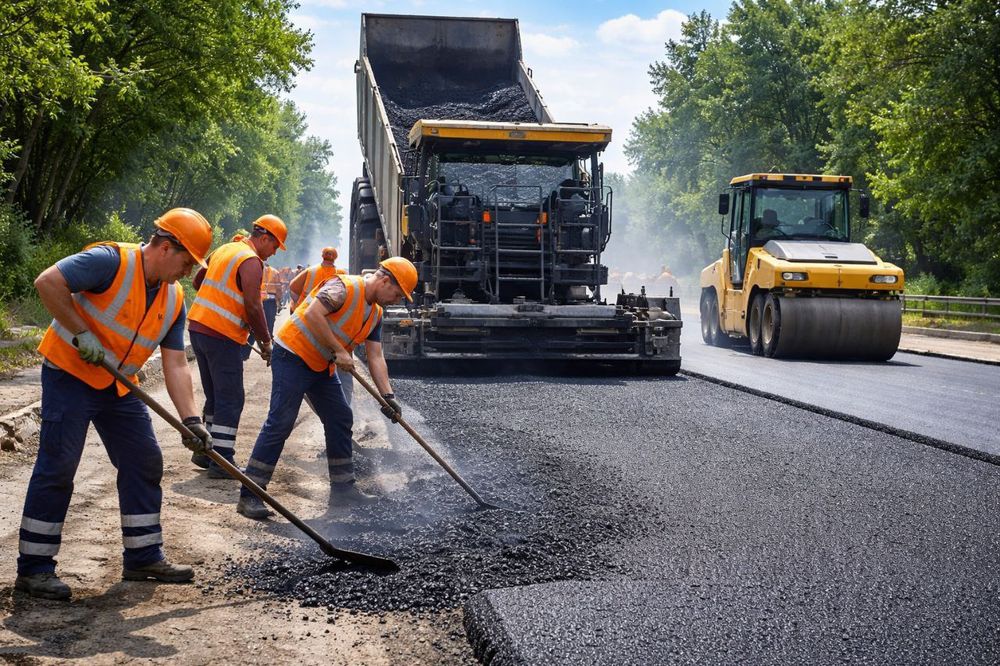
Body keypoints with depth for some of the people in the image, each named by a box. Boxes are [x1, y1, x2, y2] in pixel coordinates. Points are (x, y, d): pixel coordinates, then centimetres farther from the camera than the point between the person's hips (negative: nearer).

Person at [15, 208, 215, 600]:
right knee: (56, 468, -7)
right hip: (70, 375, -8)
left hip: (119, 388, 8)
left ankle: (144, 557, 18)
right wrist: (81, 334, -25)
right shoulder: (112, 261, -20)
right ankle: (33, 569, 2)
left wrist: (190, 420, -9)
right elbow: (48, 282, -29)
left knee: (144, 464, 7)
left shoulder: (174, 299, 2)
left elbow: (175, 365, 0)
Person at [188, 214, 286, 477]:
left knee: (215, 396, 18)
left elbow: (198, 281, 28)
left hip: (198, 326, 9)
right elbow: (253, 306, -19)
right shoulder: (251, 261, -12)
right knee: (230, 401, -2)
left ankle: (205, 452, 23)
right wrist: (265, 340, -10)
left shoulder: (224, 250, 16)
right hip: (222, 336, -9)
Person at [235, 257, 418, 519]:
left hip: (321, 366, 10)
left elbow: (376, 358, 6)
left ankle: (343, 487, 21)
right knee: (280, 424, -13)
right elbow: (314, 314, -30)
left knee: (341, 419, 11)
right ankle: (249, 496, -12)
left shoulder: (375, 314, 10)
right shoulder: (345, 287, -18)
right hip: (293, 354, -10)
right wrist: (338, 351, -25)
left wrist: (388, 396, -5)